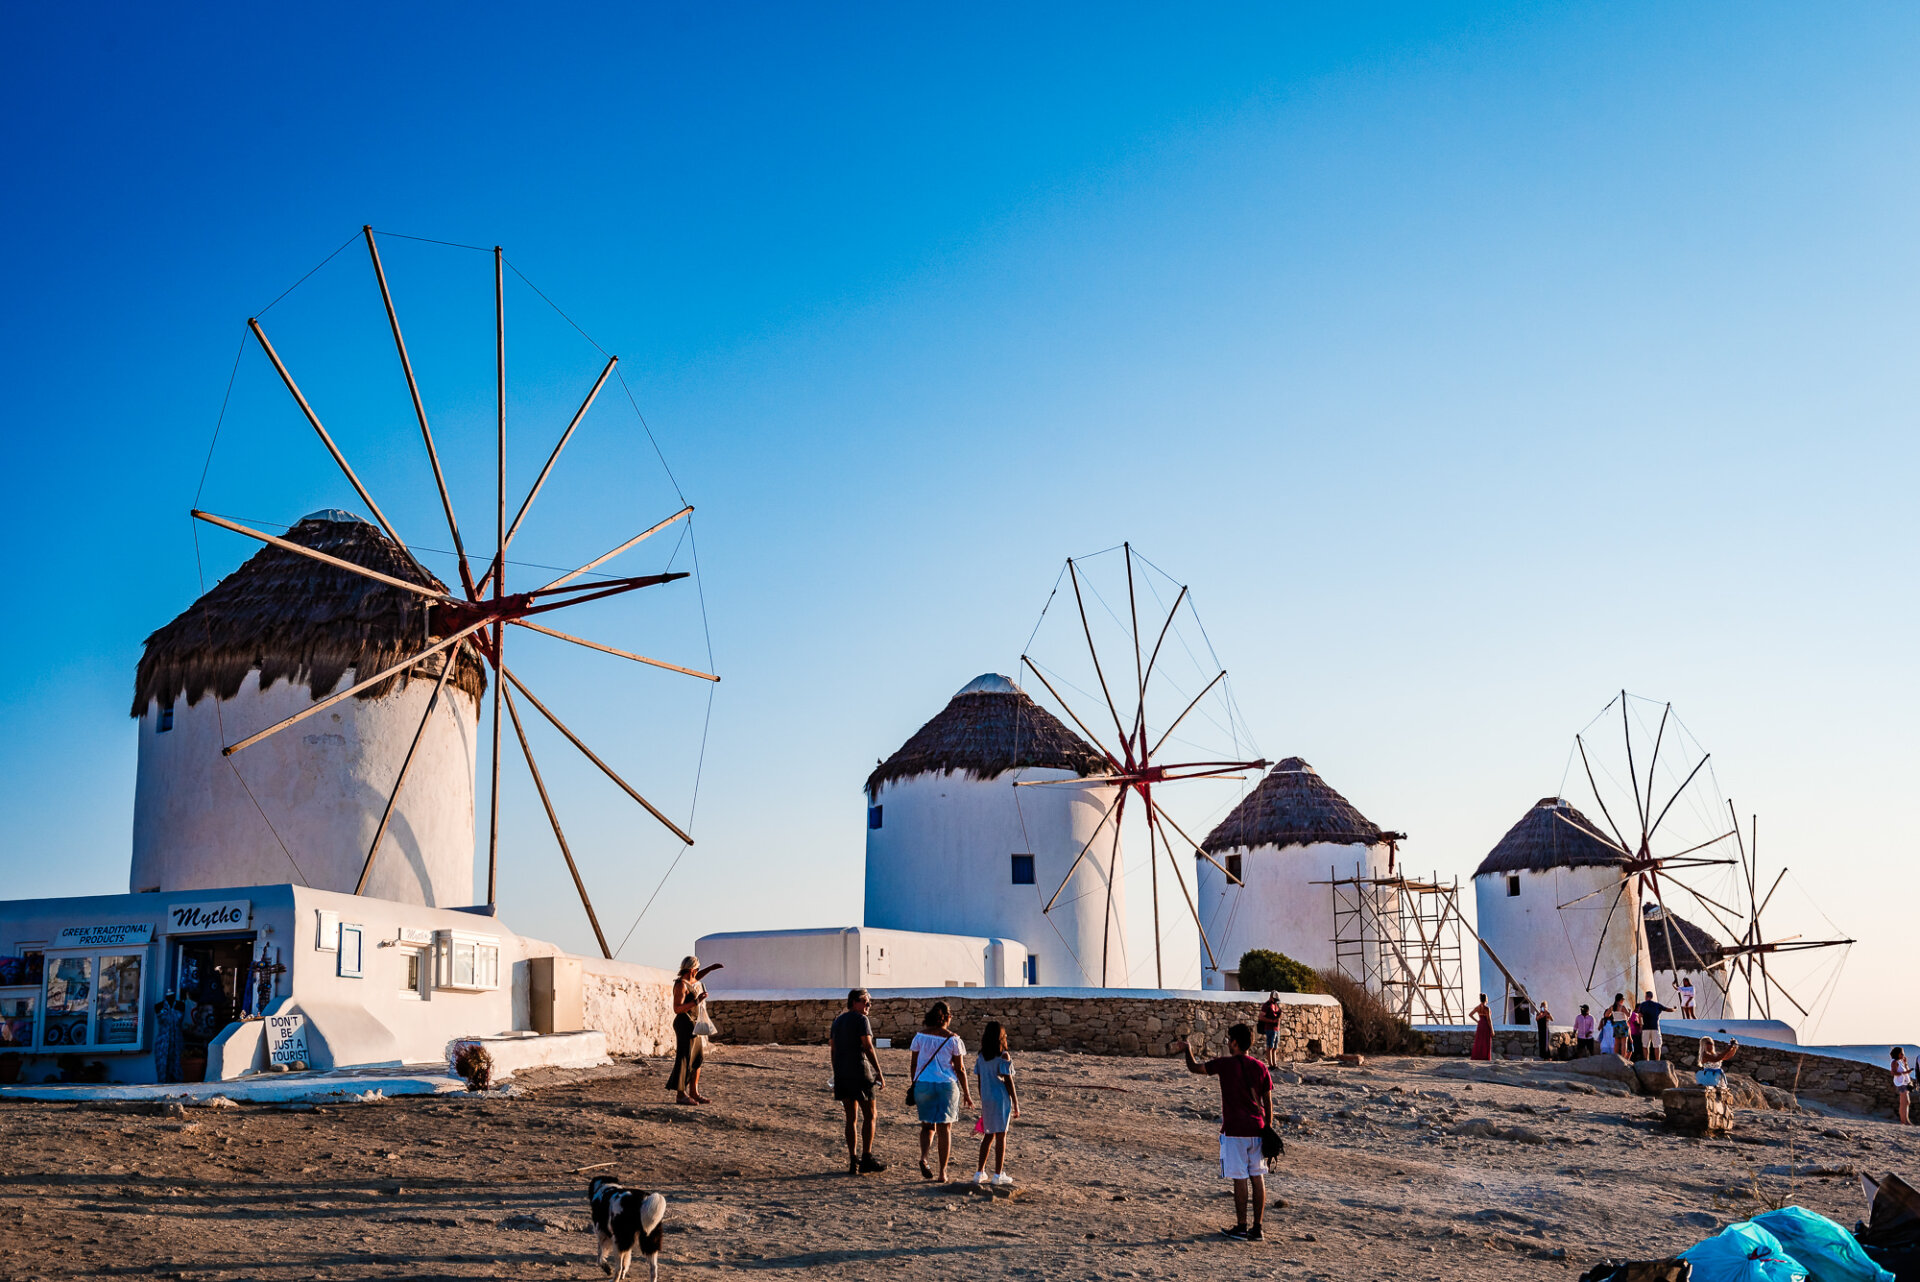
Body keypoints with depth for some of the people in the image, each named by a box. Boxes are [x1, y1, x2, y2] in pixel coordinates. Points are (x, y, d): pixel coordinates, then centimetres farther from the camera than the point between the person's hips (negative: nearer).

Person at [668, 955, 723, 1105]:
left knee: (697, 1058, 12)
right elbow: (677, 1009, -23)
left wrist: (711, 968, 29)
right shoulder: (681, 984, -16)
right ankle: (680, 1095, -3)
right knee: (684, 1060, -7)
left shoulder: (691, 980, 12)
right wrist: (696, 1001, -25)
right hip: (685, 1025, -10)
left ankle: (694, 1093, 17)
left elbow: (696, 977, 38)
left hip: (694, 1025, 10)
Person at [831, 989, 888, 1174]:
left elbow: (832, 1044, 21)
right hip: (859, 1070, -7)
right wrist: (879, 1072, -14)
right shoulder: (861, 1019, -8)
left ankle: (853, 1161, 6)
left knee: (851, 1117, 9)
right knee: (869, 1115, 2)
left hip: (841, 1072, 7)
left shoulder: (838, 1020, 14)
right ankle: (866, 1158, -3)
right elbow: (867, 1047, -15)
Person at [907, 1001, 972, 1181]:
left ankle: (923, 1157, -10)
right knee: (945, 1128, 8)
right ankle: (942, 1172, 8)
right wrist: (966, 1093, 6)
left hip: (923, 1084, 2)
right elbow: (960, 1069, -2)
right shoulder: (953, 1039, -4)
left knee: (928, 1125, 16)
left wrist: (913, 1086, 19)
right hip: (946, 1085, -2)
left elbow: (913, 1065, 6)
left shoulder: (920, 1036, 1)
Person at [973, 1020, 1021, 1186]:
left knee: (988, 1135, 15)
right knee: (1001, 1136, 3)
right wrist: (1016, 1104, -5)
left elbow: (980, 1082, 10)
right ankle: (998, 1174, 7)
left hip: (986, 1099, 5)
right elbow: (1008, 1081, -11)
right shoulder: (1003, 1056, -11)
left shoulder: (982, 1056, 6)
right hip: (1001, 1099, -5)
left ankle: (980, 1172, 13)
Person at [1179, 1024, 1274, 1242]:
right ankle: (1257, 1228, 11)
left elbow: (1194, 1067, 2)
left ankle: (1241, 1227, 4)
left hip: (1235, 1131, -5)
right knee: (1257, 1177, 8)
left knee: (1240, 1179, -1)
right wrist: (1267, 1129, 17)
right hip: (1257, 1130, 5)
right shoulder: (1261, 1068, 5)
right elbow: (1268, 1103, 8)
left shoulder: (1226, 1064, -8)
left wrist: (1187, 1049, 21)